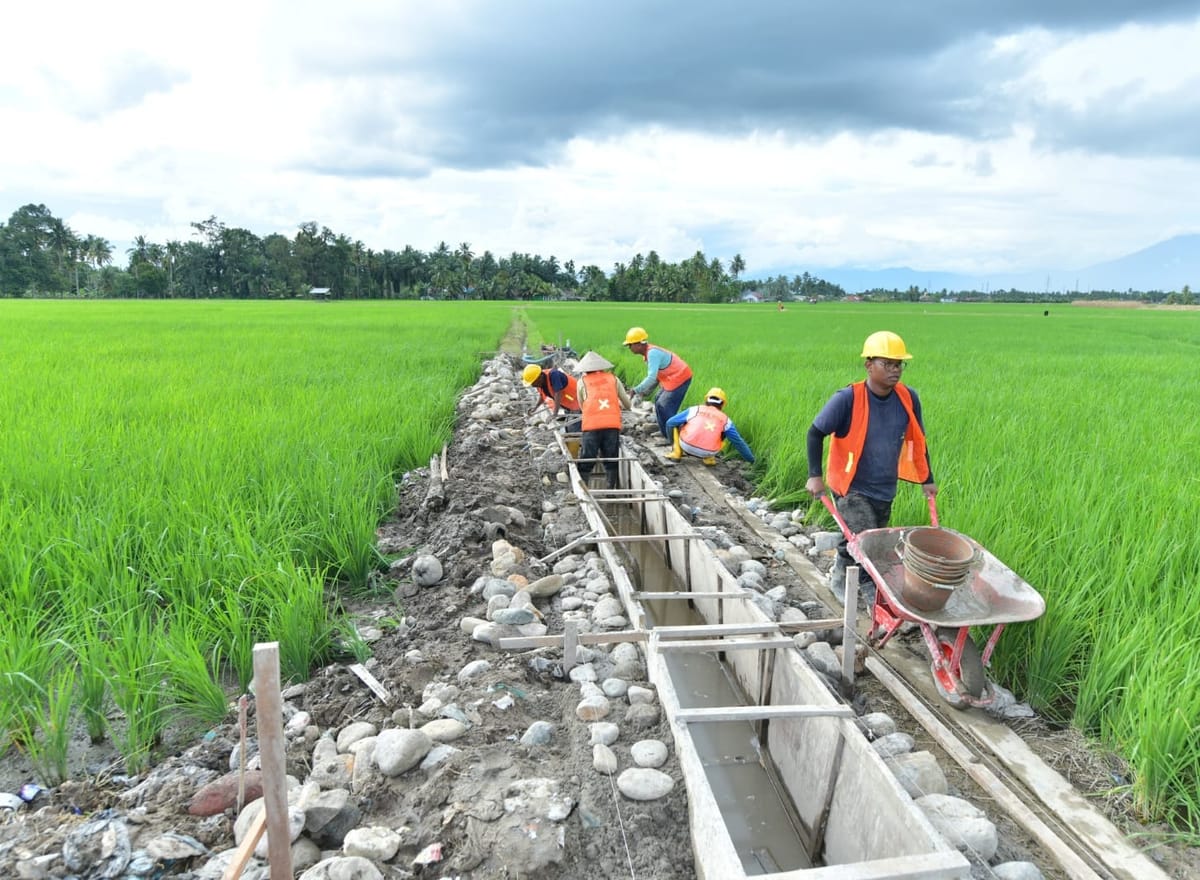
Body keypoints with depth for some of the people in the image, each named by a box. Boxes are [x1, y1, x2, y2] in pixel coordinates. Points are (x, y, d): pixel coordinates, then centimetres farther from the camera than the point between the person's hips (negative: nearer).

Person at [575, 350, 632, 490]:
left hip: (591, 426, -1)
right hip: (612, 425, 1)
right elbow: (627, 405, 20)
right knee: (611, 462, 10)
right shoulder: (613, 379, 16)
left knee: (585, 464, 3)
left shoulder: (582, 382, 12)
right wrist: (619, 405, 42)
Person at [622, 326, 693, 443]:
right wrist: (644, 392, 9)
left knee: (666, 408, -7)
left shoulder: (652, 353, -24)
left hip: (679, 377, -10)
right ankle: (664, 432, 26)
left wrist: (636, 390, -21)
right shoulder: (648, 353, 7)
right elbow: (654, 376, 14)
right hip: (673, 378, 10)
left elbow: (652, 377, -29)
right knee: (659, 402, 17)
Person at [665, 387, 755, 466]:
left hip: (686, 445, -1)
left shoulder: (695, 410, 8)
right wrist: (751, 459, 24)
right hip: (706, 453, 1)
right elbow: (738, 442, 12)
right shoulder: (725, 420, 10)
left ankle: (677, 452, 18)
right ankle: (709, 458, 15)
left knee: (676, 423, 25)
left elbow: (670, 423, 12)